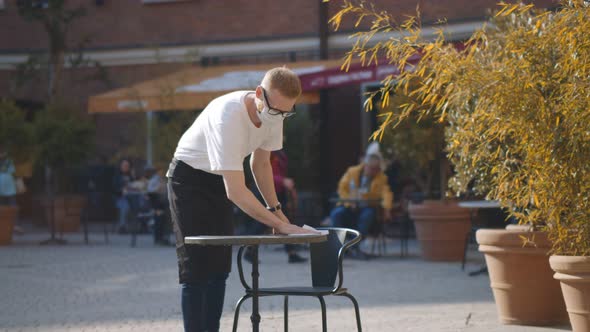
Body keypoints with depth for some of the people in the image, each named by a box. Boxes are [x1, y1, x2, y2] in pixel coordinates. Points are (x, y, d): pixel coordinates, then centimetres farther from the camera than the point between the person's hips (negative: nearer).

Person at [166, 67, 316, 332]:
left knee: (219, 268, 6)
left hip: (219, 180, 7)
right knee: (196, 269, -11)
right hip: (189, 177, -7)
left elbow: (260, 164, 7)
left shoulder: (273, 114, -13)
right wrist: (280, 225, -38)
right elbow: (236, 191, -38)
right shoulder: (228, 117, -37)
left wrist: (275, 209, -3)